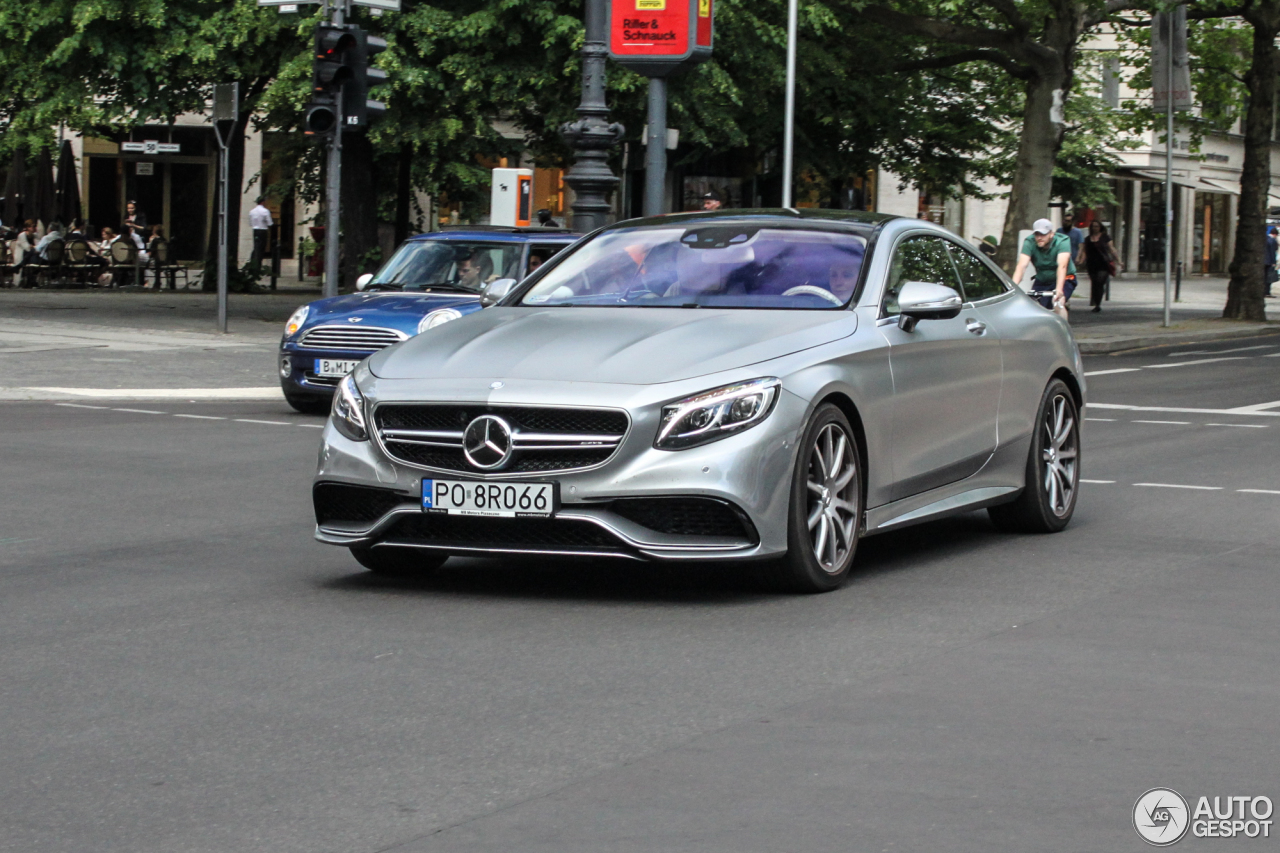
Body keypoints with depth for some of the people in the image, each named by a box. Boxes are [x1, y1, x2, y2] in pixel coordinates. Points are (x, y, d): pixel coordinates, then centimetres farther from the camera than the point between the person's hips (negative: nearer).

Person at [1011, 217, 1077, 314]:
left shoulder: (1062, 241, -25)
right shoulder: (1029, 242, -20)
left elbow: (1062, 266, -39)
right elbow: (1021, 266, -31)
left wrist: (1059, 289, -53)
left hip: (1064, 279, -3)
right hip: (1042, 281, 3)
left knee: (1058, 304, -29)